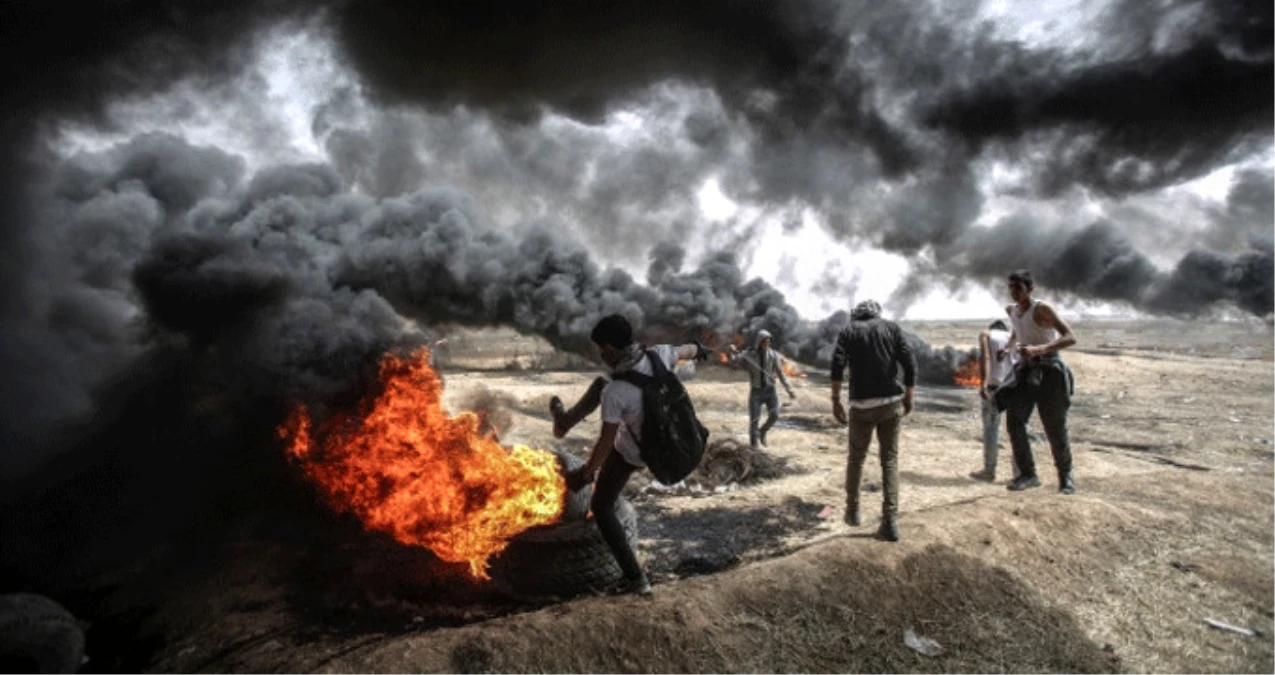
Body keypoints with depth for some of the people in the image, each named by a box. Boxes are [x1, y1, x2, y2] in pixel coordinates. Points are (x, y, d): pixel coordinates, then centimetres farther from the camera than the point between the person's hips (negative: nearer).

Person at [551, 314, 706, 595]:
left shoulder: (615, 392, -37)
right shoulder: (659, 354, -22)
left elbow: (606, 442, -28)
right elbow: (684, 351, 2)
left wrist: (586, 473, -11)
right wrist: (698, 349, 27)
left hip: (632, 451, -7)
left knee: (601, 507, 14)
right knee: (600, 383, 17)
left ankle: (635, 578, 13)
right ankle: (566, 419, 40)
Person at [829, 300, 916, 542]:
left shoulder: (848, 330, 7)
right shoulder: (892, 327, 9)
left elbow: (837, 365, -8)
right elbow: (910, 363, -1)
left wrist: (836, 401, -6)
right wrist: (908, 397, 7)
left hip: (862, 404, -1)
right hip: (891, 402, 1)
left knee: (856, 458, 16)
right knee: (890, 460, 6)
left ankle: (852, 510, 25)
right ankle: (890, 522, 1)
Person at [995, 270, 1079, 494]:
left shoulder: (1042, 309, -13)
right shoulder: (1011, 310, 8)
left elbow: (1071, 338, -22)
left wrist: (1038, 349, -35)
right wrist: (1008, 347, 11)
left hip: (1049, 371, -5)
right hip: (1026, 371, 6)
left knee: (1055, 427, 0)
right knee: (1014, 421, -9)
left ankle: (1065, 474, 23)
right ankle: (1028, 474, -1)